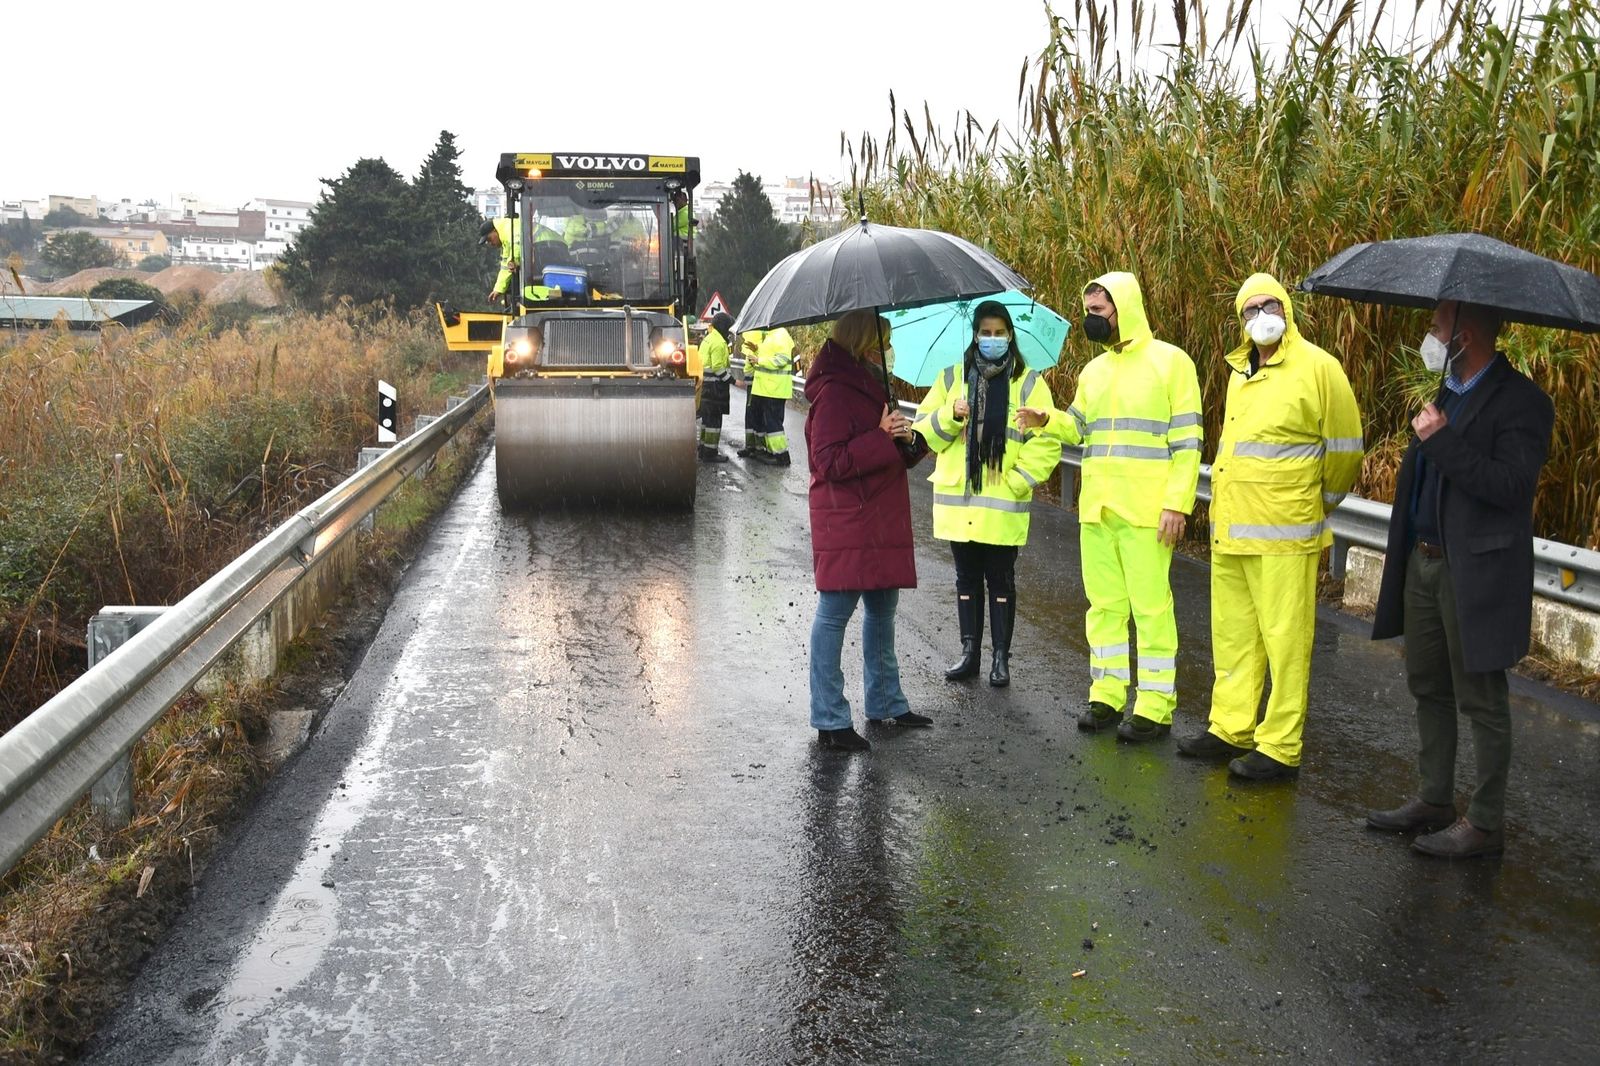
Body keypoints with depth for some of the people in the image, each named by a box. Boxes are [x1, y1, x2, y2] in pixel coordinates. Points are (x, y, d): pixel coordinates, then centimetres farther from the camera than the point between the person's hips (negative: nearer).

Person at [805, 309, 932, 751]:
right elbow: (829, 462, -18)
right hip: (846, 525, -10)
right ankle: (830, 720, 2)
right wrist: (882, 438, -20)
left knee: (882, 610, 17)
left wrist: (908, 439, 0)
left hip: (882, 524, 10)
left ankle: (885, 702, 29)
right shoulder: (834, 391, -11)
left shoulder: (870, 386, 19)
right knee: (834, 615, -4)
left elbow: (896, 458, 23)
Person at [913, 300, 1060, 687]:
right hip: (957, 499, 3)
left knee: (1001, 580, 4)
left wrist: (1018, 480, -13)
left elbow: (1046, 442, -4)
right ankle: (969, 652, 21)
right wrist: (950, 415, -13)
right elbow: (924, 430, 6)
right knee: (967, 578, 11)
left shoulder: (1029, 383, 1)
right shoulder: (951, 378, 9)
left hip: (1003, 504, -3)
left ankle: (1001, 657, 13)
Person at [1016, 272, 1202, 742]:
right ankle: (1107, 694, 20)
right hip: (1096, 508, 6)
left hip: (1146, 510, -6)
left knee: (1150, 606, -2)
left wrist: (1177, 503, -15)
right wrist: (1047, 420, -1)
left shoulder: (1170, 361, -5)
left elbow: (1186, 440, -8)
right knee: (1104, 603, 11)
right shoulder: (1094, 370, 14)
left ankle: (1155, 707, 4)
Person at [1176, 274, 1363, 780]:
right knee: (1233, 635, 15)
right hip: (1229, 532, 8)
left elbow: (1345, 449, -4)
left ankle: (1280, 748, 5)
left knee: (1284, 640, -2)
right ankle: (1230, 729, 26)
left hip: (1283, 535, -8)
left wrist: (1316, 504, 6)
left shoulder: (1317, 367, -7)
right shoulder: (1240, 372, 15)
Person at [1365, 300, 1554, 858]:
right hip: (1424, 563, 9)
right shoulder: (1448, 393, 13)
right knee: (1429, 689, 17)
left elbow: (1509, 485, -26)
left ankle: (1485, 822, 12)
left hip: (1477, 573, -9)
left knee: (1481, 701, 1)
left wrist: (1441, 440, -24)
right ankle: (1434, 801, 30)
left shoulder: (1520, 401, -14)